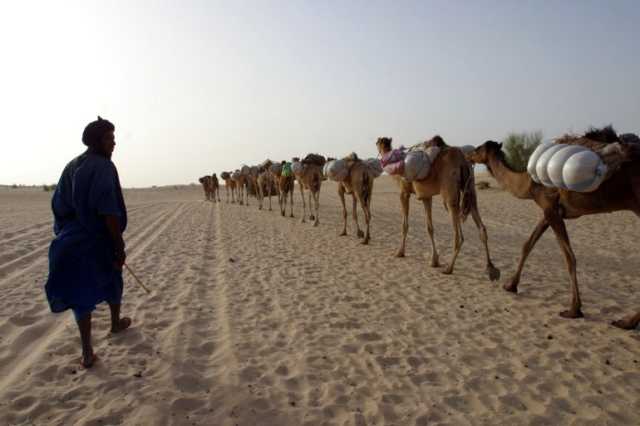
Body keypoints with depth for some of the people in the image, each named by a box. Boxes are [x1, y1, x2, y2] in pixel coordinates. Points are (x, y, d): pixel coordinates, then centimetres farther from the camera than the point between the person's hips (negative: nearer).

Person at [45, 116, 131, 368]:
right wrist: (120, 246, -19)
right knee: (112, 281, 20)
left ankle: (87, 352, 6)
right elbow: (109, 212, -23)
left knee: (81, 292, 6)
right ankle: (116, 323, 42)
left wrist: (65, 233, 20)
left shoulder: (71, 166, 8)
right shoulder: (103, 167, -16)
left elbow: (58, 205, 11)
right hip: (100, 239, -6)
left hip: (72, 239, 6)